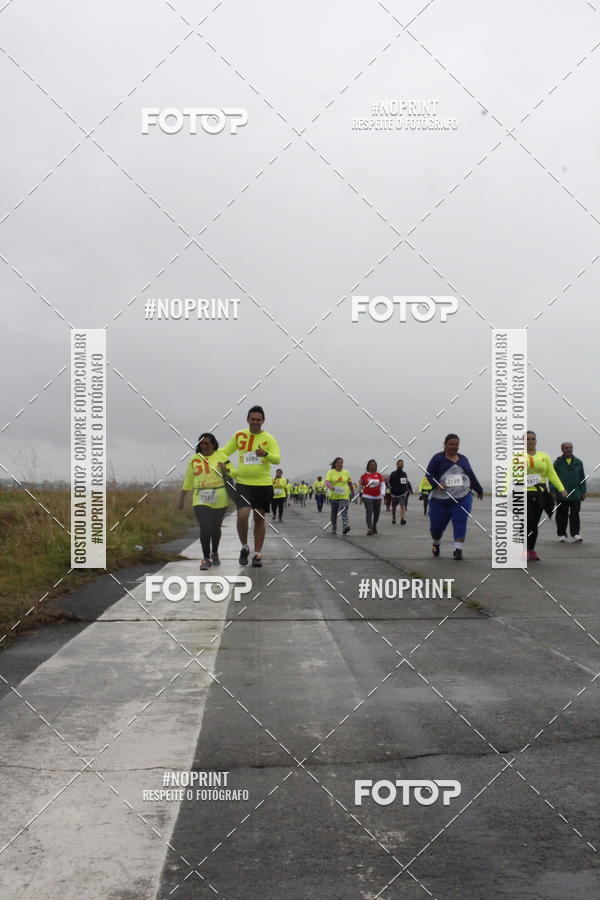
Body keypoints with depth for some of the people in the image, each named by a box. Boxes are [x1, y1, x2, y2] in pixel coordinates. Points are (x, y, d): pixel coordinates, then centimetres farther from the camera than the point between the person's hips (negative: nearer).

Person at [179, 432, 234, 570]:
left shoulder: (221, 457, 1)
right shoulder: (194, 460, 7)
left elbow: (234, 473, 0)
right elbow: (187, 482, 15)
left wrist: (226, 470, -22)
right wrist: (181, 499, 19)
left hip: (219, 499, 0)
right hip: (201, 499, 0)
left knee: (215, 528, 12)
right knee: (204, 528, -14)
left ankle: (214, 553, 36)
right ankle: (206, 558, -6)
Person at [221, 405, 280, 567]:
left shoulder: (268, 438, -2)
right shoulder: (239, 435, 5)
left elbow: (277, 459, -13)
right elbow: (225, 452, 16)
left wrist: (265, 454, -32)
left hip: (263, 485, 0)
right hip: (243, 484, 0)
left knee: (259, 520, 8)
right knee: (242, 516, -15)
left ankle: (257, 554, 20)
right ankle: (244, 548, 8)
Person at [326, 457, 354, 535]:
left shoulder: (346, 472, 7)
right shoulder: (330, 472, -2)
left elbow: (350, 483, 17)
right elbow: (327, 481, -16)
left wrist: (353, 492, 20)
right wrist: (331, 487, -35)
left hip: (344, 495, 0)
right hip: (334, 495, 0)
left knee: (344, 511, -16)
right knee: (334, 512, 10)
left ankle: (345, 527, -30)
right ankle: (333, 529, 22)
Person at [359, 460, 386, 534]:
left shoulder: (379, 475, 4)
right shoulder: (364, 475, -1)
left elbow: (383, 484, 0)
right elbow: (360, 485, 8)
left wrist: (382, 492, -14)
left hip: (377, 497, 3)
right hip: (367, 497, -3)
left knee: (377, 513, 13)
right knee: (369, 512, -15)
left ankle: (374, 526, 35)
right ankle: (369, 528, -20)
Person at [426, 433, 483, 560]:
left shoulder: (463, 459, 14)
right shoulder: (438, 458, 0)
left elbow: (471, 475, 24)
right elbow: (429, 474, -5)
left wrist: (478, 489, 30)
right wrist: (436, 484, -22)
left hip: (462, 498, 2)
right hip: (441, 499, -2)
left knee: (460, 523, -11)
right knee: (437, 525, 5)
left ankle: (458, 550, -8)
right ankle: (436, 544, 35)